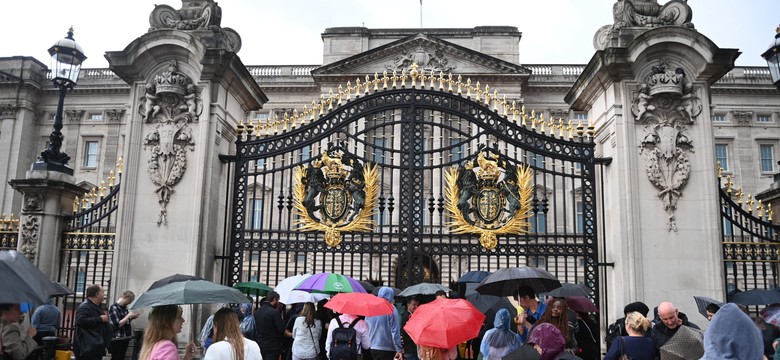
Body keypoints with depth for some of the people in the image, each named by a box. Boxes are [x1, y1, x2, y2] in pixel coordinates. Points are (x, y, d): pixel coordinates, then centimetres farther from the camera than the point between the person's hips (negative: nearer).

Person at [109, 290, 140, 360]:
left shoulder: (124, 307, 9)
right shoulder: (114, 307, -14)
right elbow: (117, 325, -20)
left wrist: (132, 317, 3)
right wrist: (129, 315, -17)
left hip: (125, 338, 8)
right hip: (117, 340, -8)